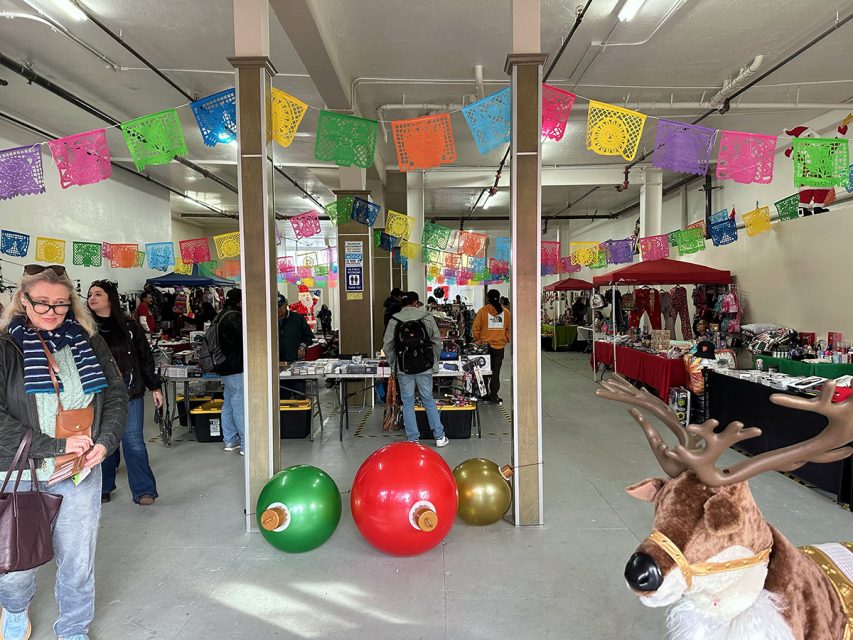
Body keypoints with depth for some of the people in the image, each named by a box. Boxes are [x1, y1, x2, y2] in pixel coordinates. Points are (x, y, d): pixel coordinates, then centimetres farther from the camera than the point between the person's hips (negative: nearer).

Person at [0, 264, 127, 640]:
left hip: (80, 471, 2)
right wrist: (56, 446, -17)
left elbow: (116, 393, 7)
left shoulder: (88, 341, 1)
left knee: (78, 563, 10)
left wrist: (105, 441, -7)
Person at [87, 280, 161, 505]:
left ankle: (144, 491, 7)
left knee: (133, 441, 0)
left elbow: (145, 357, 6)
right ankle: (104, 488, 26)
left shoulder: (129, 326, 2)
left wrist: (155, 387, 6)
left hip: (130, 393, -1)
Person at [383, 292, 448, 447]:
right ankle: (439, 436, 17)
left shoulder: (394, 320, -3)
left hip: (403, 369, -1)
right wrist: (433, 361, 14)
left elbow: (387, 345, -2)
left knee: (408, 404, 8)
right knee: (429, 401, 12)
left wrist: (393, 365, 11)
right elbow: (437, 342, 2)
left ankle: (413, 439, 12)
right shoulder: (427, 318, -2)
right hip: (424, 367, 1)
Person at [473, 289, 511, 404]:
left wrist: (477, 339, 9)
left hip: (485, 345, -1)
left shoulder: (483, 311, -8)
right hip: (499, 346, 1)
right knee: (496, 372, 8)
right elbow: (509, 329, 3)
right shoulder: (505, 312, -2)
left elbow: (476, 327, -6)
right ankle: (493, 396, 9)